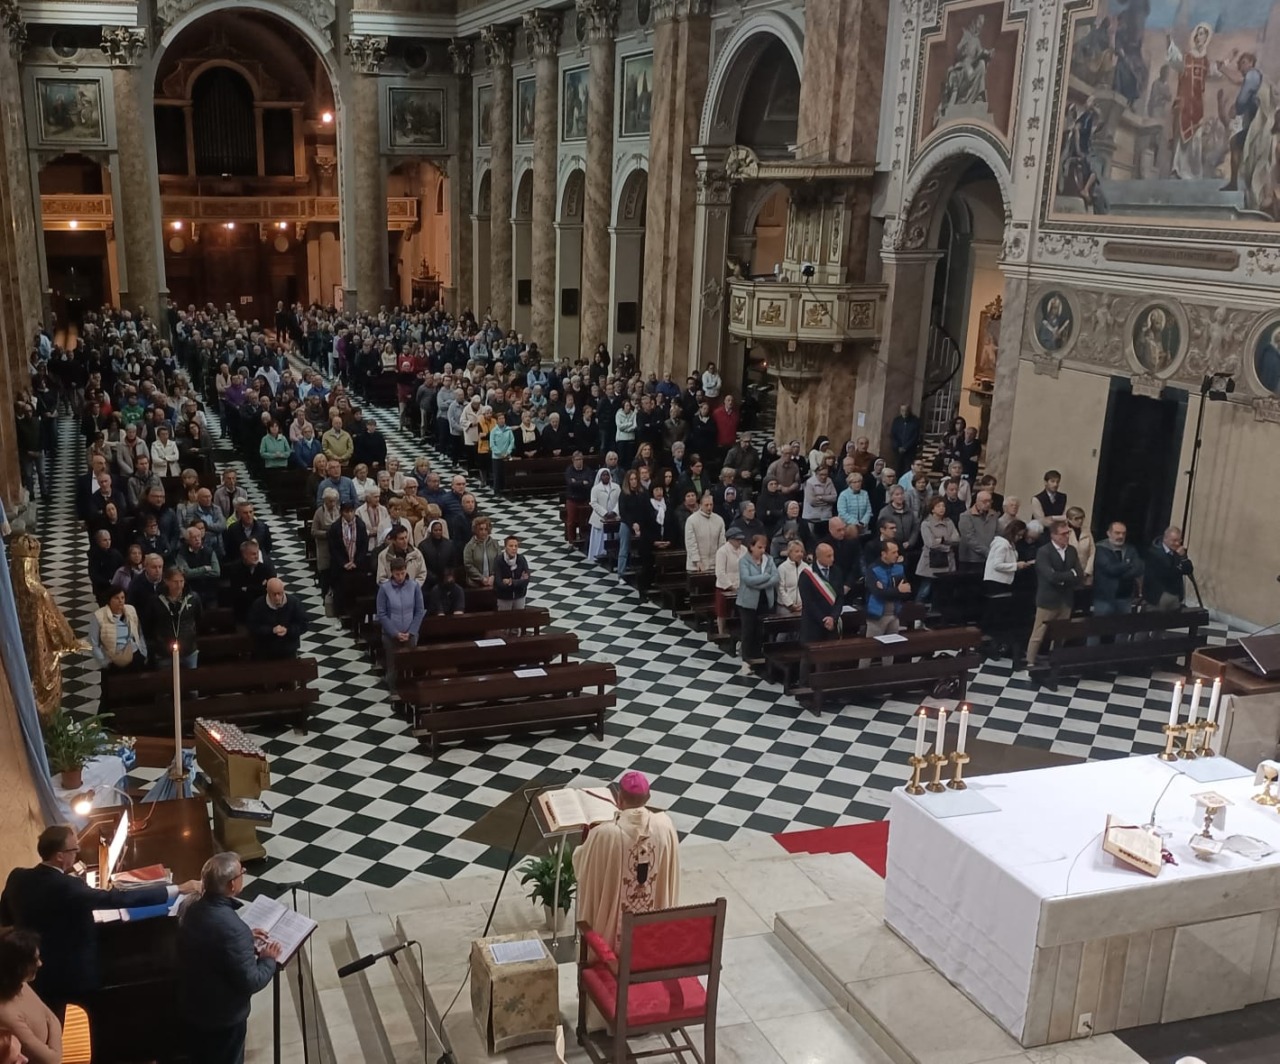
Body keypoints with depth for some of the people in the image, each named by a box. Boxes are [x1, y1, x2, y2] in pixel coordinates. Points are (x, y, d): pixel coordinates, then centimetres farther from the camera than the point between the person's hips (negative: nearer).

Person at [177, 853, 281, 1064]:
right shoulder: (233, 928, -36)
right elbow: (250, 982, -27)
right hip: (223, 1016, -7)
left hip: (191, 1007, 7)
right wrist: (269, 959, -10)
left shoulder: (191, 908, -10)